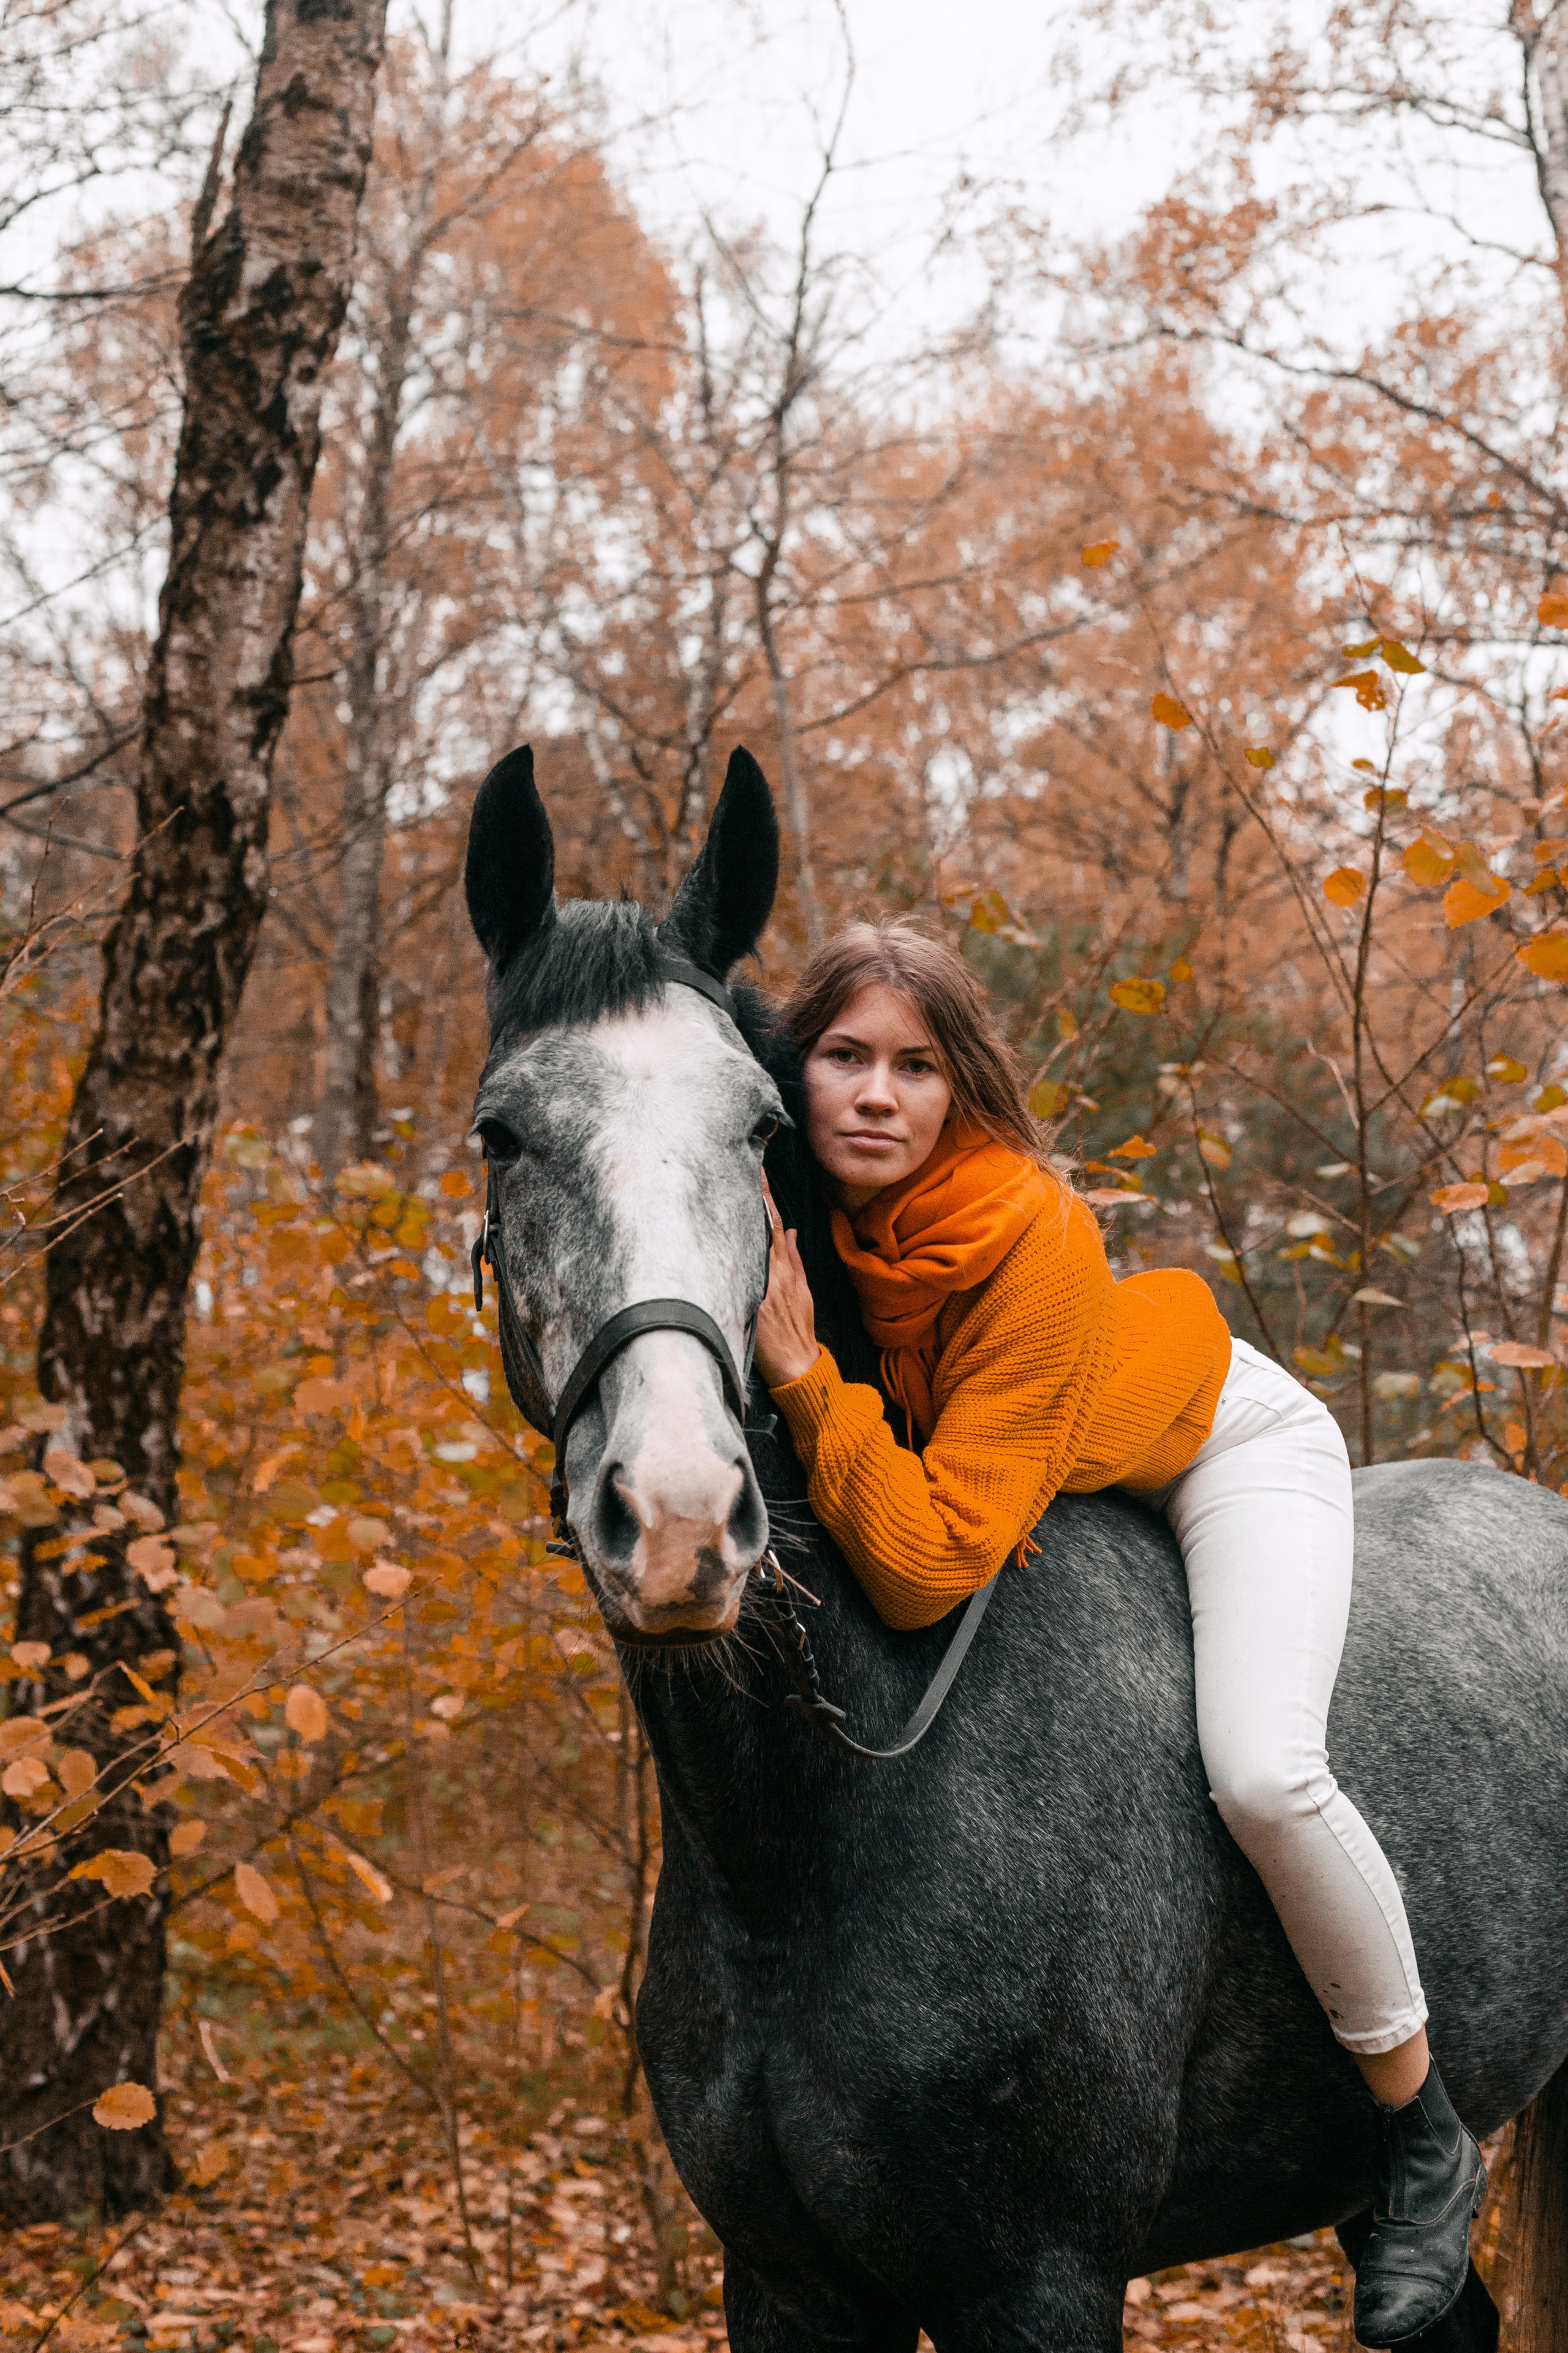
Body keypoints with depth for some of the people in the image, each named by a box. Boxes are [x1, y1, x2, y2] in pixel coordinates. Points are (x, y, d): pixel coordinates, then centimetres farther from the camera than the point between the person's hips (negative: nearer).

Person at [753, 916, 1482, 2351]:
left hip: (1225, 1443, -6)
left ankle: (1427, 2143, -4)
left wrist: (803, 1376, -47)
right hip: (1044, 1487, 6)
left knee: (1263, 1772, -25)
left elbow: (925, 1572, -42)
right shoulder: (775, 1211, -23)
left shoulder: (1033, 1244, -39)